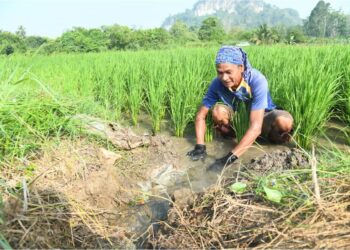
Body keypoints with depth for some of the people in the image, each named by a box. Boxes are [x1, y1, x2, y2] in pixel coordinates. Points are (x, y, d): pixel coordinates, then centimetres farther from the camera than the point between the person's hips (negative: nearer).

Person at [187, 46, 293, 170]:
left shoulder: (257, 81, -35)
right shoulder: (217, 83, -25)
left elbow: (256, 127, -41)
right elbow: (201, 115, -15)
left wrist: (230, 157, -46)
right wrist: (200, 146, -28)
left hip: (262, 117, -2)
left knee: (284, 121, -35)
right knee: (218, 111, -29)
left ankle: (274, 137, 0)